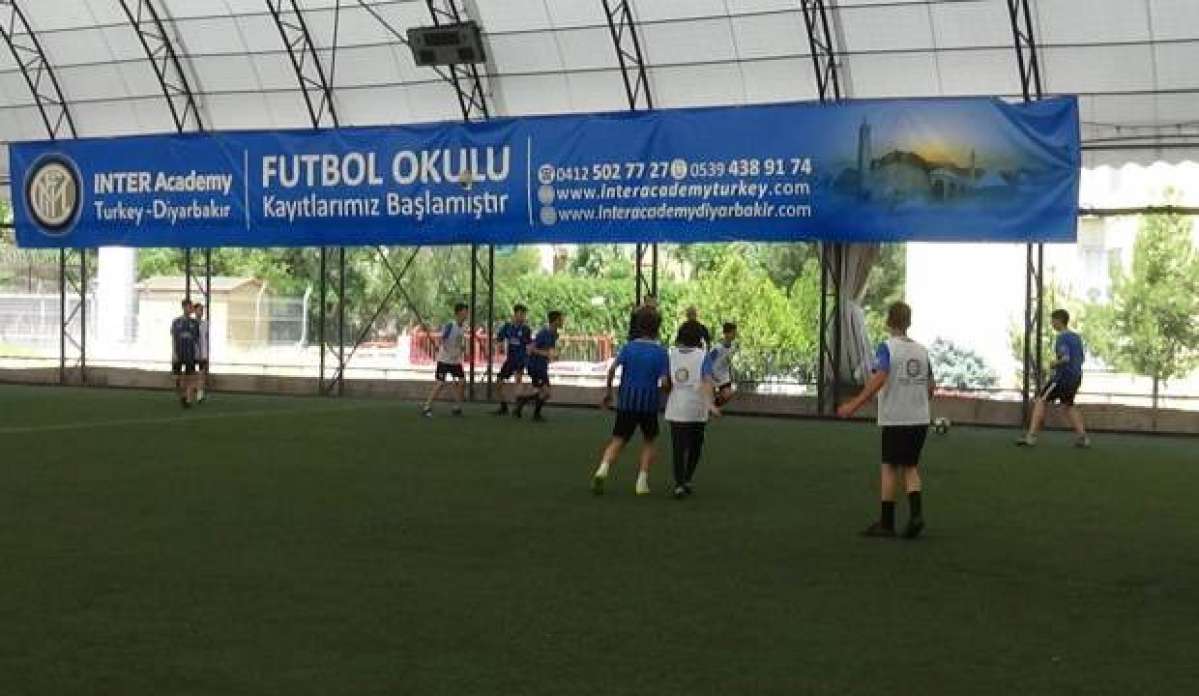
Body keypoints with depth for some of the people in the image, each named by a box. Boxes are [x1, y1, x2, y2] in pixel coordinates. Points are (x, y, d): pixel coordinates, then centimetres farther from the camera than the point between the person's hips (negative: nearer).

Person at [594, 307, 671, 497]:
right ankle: (642, 481, 10)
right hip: (649, 404, -1)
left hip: (626, 402, 1)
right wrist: (670, 390, 9)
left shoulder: (628, 347, 2)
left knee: (617, 441, 4)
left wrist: (608, 390, 1)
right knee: (649, 442, 18)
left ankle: (603, 469, -22)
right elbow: (664, 382, -12)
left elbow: (612, 368, -10)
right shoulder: (661, 352, -5)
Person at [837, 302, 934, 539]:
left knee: (890, 468, 5)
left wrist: (854, 405, -23)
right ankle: (916, 513, -4)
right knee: (910, 467, 14)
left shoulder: (887, 348, -9)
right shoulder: (922, 350, 8)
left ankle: (887, 523, 9)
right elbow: (931, 385, 13)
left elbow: (879, 379, -22)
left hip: (895, 419, -5)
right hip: (919, 418, 5)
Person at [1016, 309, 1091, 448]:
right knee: (1068, 405, 22)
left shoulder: (1062, 338, -13)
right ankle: (1082, 436, 14)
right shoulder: (1076, 337, 13)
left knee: (1040, 401, -3)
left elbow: (1065, 358, -25)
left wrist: (1054, 364, -8)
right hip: (1076, 377, 8)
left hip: (1063, 377, -8)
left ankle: (1031, 436, -10)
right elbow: (1082, 358, 22)